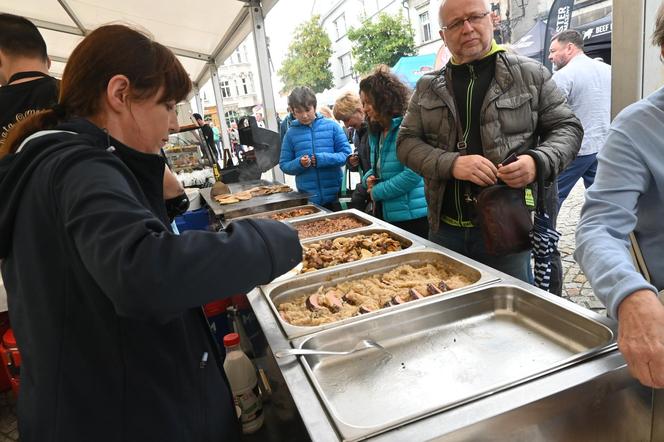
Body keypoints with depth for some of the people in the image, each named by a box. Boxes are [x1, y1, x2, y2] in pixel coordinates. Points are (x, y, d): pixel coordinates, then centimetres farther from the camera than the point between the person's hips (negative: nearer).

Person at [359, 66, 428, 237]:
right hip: (386, 215, 8)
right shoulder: (375, 133, 12)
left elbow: (412, 174, -21)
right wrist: (369, 178, 0)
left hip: (413, 216, -8)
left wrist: (377, 192, -12)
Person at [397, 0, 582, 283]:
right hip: (445, 229, 2)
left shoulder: (530, 74, 2)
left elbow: (567, 128, 6)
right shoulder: (428, 88, 7)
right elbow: (406, 142, 3)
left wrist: (539, 162, -16)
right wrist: (451, 164, -16)